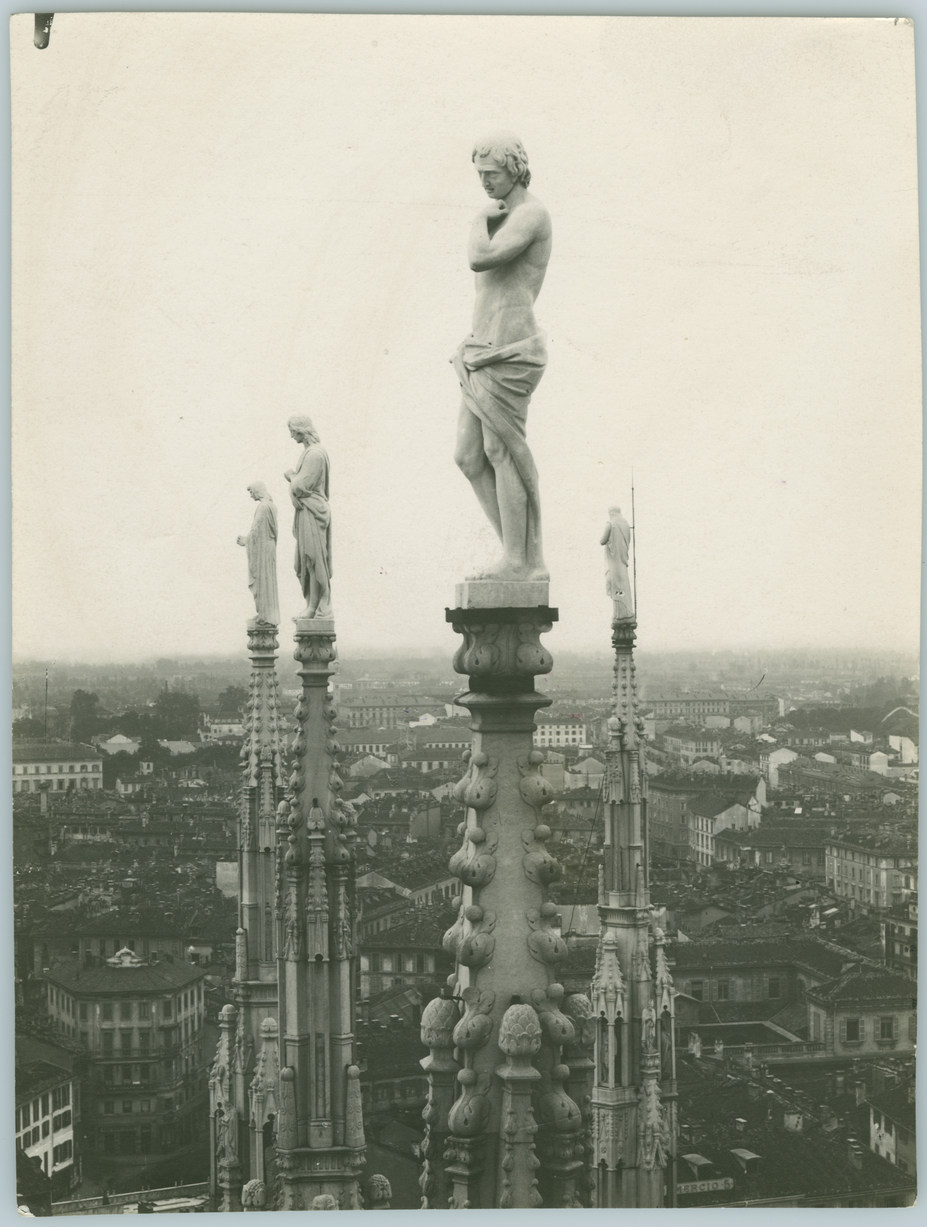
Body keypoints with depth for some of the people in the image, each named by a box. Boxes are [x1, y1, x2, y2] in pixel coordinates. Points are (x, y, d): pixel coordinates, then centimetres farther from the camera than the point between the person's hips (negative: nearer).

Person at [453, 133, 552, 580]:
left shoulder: (530, 214, -10)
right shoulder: (503, 218, 21)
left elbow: (480, 259, -24)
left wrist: (481, 221, -7)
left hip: (508, 353, -10)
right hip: (483, 353, 10)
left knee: (503, 452, -6)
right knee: (469, 457, 6)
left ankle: (520, 560, 0)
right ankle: (524, 554, 9)